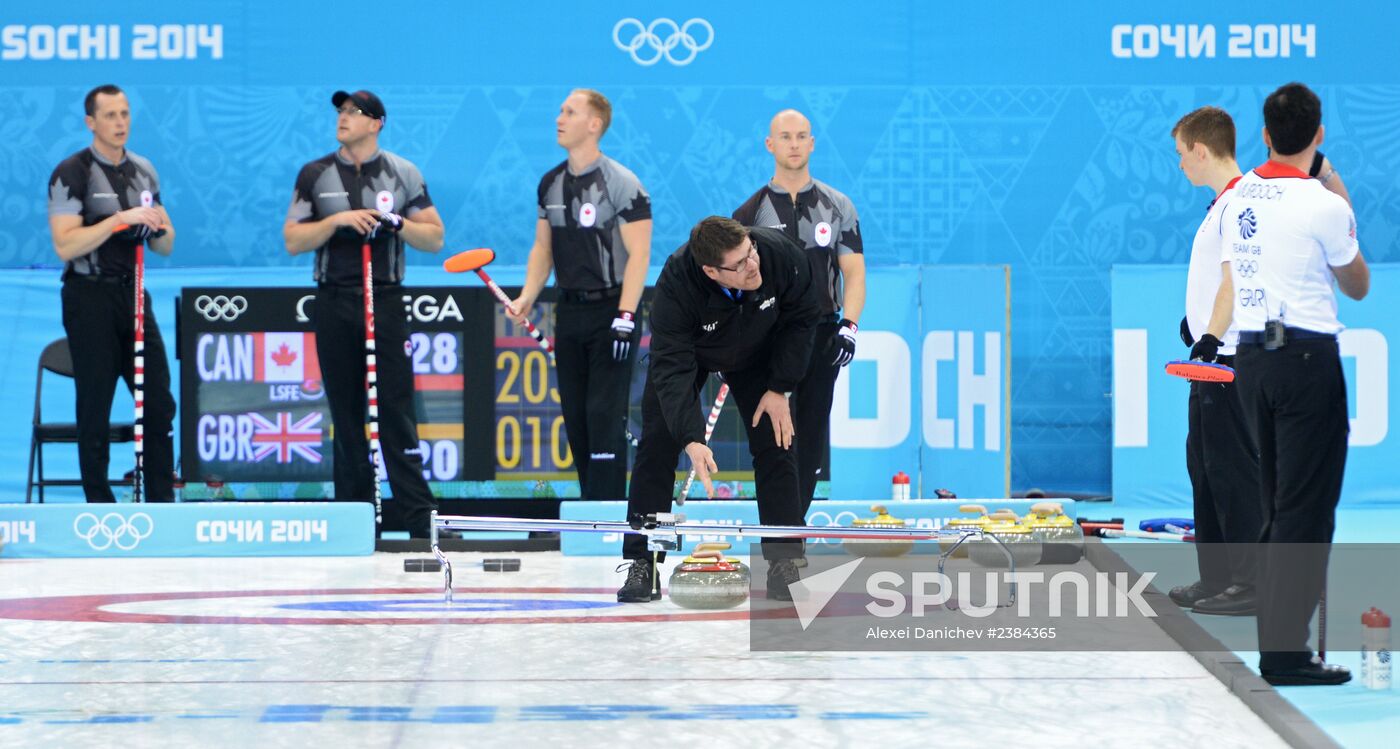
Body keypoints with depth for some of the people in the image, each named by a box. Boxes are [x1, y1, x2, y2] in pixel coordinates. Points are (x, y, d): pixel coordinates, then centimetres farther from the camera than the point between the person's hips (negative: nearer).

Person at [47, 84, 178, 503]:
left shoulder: (143, 171, 11)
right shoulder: (72, 174, -8)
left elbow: (165, 248, 16)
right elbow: (65, 245, -19)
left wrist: (160, 229, -7)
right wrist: (121, 219, -24)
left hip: (133, 294, 6)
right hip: (91, 297, -6)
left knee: (159, 403, 5)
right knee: (95, 410, 0)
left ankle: (162, 504, 12)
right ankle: (100, 510, 8)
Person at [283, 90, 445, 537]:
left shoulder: (403, 174, 7)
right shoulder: (315, 175, 8)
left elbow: (434, 238, 8)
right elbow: (293, 240, 4)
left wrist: (397, 223, -10)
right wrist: (336, 220, -11)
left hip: (385, 299, -1)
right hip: (334, 303, 2)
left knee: (396, 411, -8)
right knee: (346, 414, 4)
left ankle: (421, 520, -10)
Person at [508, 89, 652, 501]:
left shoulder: (621, 183, -10)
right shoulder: (551, 184, 10)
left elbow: (639, 254, -13)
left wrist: (625, 317, -19)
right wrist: (527, 297, 1)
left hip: (611, 309, -6)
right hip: (569, 310, 6)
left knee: (604, 415, -9)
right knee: (575, 416, 7)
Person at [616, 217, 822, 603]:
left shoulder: (782, 255, -36)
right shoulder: (677, 283, -42)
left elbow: (801, 318, -16)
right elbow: (672, 367, -42)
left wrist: (779, 389, -17)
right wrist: (691, 439, -53)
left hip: (757, 352, 2)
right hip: (687, 350, -2)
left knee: (775, 444, -8)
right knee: (657, 445, -10)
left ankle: (783, 564, -2)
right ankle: (641, 565, -5)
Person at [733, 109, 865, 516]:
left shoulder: (837, 207, 9)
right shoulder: (752, 211, 7)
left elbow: (854, 272, 6)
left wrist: (849, 326, -8)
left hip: (820, 336, 1)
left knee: (812, 434, 0)